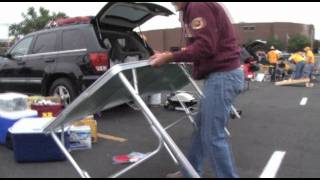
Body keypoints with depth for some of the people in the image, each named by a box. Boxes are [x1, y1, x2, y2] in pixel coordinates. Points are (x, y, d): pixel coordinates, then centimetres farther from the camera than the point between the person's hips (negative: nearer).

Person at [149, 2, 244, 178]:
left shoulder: (199, 5, -15)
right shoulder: (193, 8, 19)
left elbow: (205, 47, -22)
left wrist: (171, 57, -16)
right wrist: (172, 56, 15)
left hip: (222, 76, -11)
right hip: (219, 74, 11)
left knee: (213, 136, -5)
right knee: (201, 126, 17)